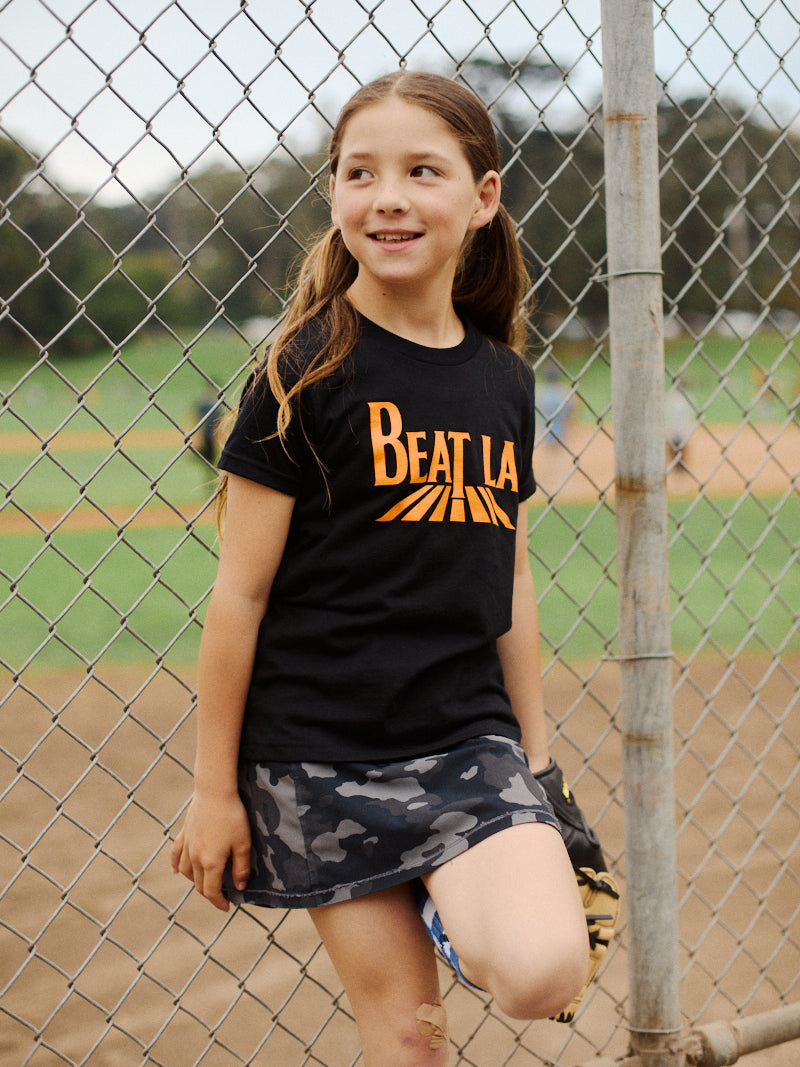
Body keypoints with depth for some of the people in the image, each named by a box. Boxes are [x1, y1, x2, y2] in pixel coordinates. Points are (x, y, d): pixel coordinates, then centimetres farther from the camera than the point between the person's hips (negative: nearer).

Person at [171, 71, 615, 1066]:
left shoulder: (504, 380, 6)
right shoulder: (308, 371, -8)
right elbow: (239, 593, -6)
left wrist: (535, 757, 16)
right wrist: (213, 789, -5)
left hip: (468, 738, 3)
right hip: (321, 749, -3)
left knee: (543, 972, -19)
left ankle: (450, 913, 11)